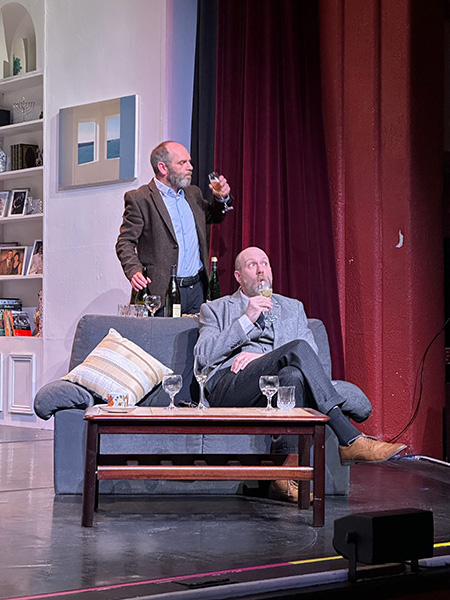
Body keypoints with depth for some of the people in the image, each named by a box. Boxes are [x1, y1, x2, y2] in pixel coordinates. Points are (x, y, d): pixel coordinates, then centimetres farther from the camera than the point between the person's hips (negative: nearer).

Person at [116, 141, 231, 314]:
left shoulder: (193, 194, 15)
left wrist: (221, 199, 12)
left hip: (197, 287, 6)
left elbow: (212, 217, 33)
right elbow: (125, 243, -8)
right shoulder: (140, 199, -5)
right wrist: (135, 271, -25)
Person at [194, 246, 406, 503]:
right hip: (228, 389, -3)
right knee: (298, 347, -29)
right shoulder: (215, 309, 23)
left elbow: (311, 357, 13)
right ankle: (349, 439, -35)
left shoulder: (293, 308, 29)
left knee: (293, 375, -37)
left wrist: (261, 356, -3)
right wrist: (247, 319, -3)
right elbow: (203, 356, 3)